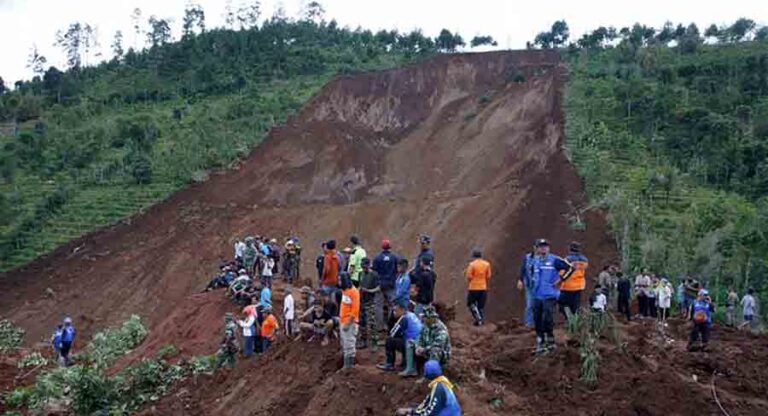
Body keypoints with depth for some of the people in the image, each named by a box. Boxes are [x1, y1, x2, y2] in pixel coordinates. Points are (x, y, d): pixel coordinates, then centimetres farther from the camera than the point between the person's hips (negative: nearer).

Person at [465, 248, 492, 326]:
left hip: (473, 288, -4)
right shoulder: (487, 264, 1)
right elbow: (488, 277, 5)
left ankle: (478, 318, -6)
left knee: (471, 303, 9)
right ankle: (481, 321, 13)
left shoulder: (472, 264, -11)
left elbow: (469, 277, -10)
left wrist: (467, 287, 3)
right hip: (483, 288, 4)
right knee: (481, 306, 12)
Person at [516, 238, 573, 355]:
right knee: (537, 320, 6)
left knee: (547, 318, -13)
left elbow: (569, 268, -8)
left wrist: (560, 279, -8)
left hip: (550, 295, -6)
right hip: (537, 295, 6)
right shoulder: (534, 261, 12)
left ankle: (550, 341, 4)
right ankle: (540, 343, 17)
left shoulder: (554, 260, -6)